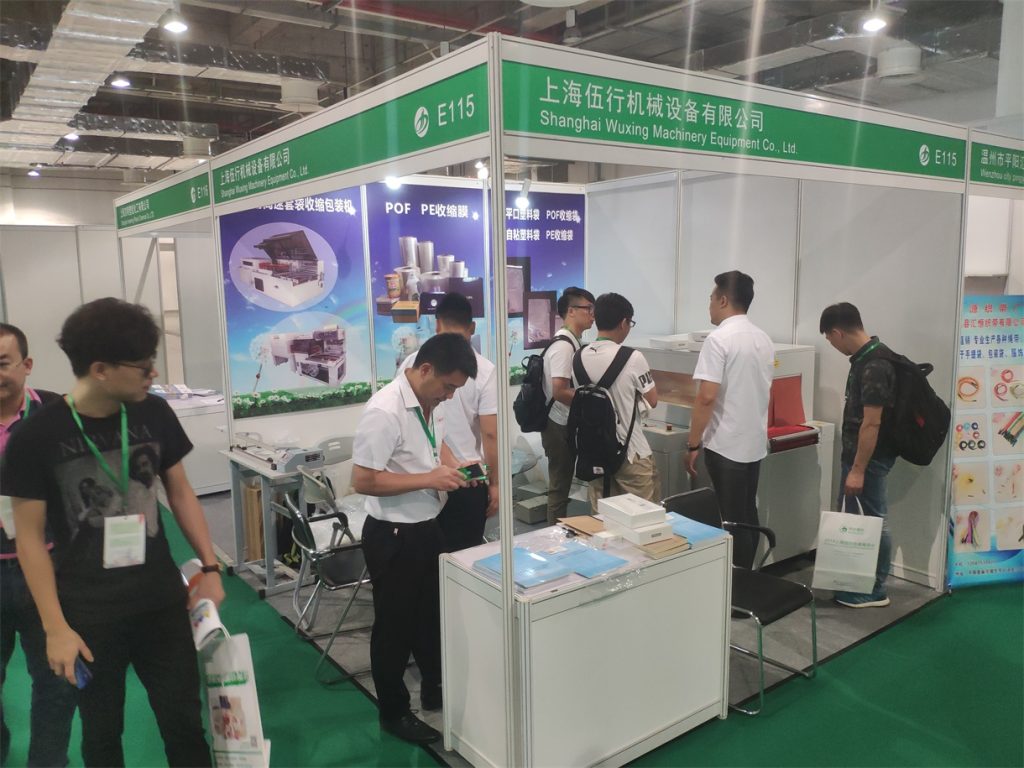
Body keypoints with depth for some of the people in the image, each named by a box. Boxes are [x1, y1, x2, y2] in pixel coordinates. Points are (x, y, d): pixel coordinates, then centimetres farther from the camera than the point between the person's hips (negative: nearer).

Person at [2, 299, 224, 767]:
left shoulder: (155, 415, -6)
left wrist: (209, 567, 4)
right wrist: (55, 628, -9)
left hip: (162, 601, 2)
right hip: (88, 615, -2)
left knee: (184, 724, 12)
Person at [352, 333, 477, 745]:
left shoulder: (433, 403, -2)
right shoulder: (384, 411, -26)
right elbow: (363, 481, -26)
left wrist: (453, 467, -4)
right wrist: (429, 479, -26)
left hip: (429, 527, 8)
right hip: (393, 535, -8)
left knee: (432, 614, 24)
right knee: (395, 625, 10)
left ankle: (435, 689, 46)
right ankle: (394, 712, 31)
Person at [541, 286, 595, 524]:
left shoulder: (574, 342, 10)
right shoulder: (564, 345, -20)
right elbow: (560, 391, -26)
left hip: (567, 424, 9)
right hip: (560, 426, -9)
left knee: (561, 485, 17)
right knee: (559, 487, 2)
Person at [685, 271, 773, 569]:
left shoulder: (719, 339, -16)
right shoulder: (763, 339, 9)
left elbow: (707, 397, -20)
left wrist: (693, 445, -14)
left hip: (726, 445, -8)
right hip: (755, 442, 8)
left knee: (731, 520, 0)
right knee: (747, 516, 16)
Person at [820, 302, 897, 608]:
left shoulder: (874, 365, -24)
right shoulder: (866, 357, 7)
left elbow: (872, 423, -25)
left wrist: (858, 469, -22)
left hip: (869, 457, -10)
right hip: (858, 452, 10)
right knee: (851, 518, 18)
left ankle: (874, 591, 15)